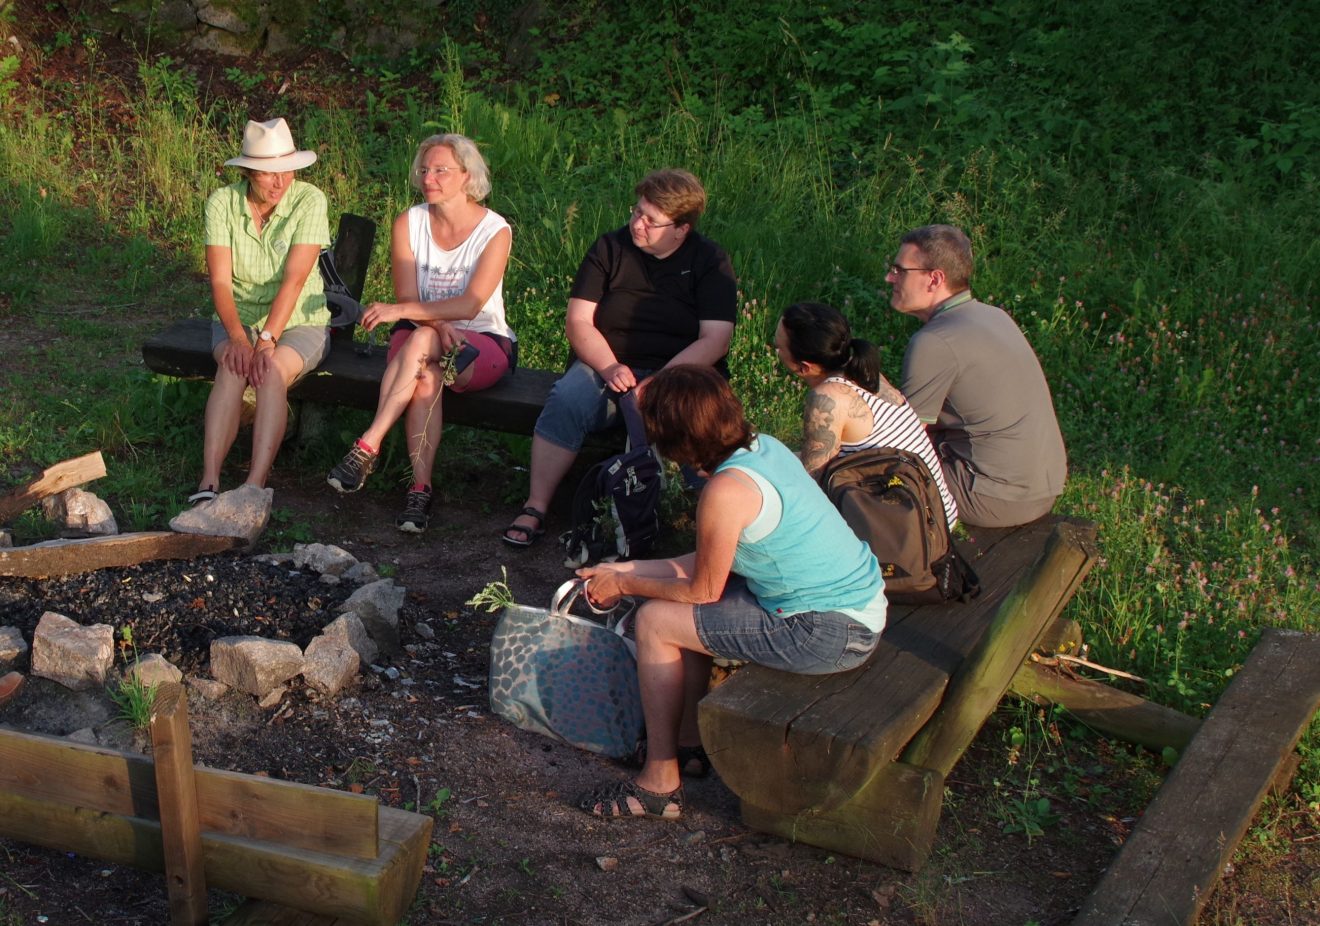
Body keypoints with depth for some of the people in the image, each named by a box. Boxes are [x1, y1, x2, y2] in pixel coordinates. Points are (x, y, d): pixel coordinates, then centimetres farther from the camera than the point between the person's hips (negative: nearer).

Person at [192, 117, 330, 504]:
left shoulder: (309, 200, -13)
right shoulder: (222, 203, -8)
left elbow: (295, 279, -21)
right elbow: (220, 282, -14)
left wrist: (267, 340, -32)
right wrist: (238, 338, -31)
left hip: (299, 322, -1)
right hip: (238, 318, 1)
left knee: (273, 370, -33)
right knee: (233, 367, -31)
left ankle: (255, 485, -39)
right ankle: (208, 483, -37)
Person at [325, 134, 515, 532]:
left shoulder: (495, 231, -9)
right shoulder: (408, 223, 1)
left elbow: (470, 305, -20)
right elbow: (408, 299, -6)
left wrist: (399, 311, -30)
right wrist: (442, 326, -28)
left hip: (484, 343, -2)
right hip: (421, 338, 2)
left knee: (420, 340, -35)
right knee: (426, 377, -35)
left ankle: (368, 447, -35)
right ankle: (420, 489, -39)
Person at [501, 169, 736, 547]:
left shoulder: (710, 261, 1)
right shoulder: (610, 248, 6)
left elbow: (715, 341, -9)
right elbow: (578, 321, -1)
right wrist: (610, 368, -19)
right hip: (607, 364, 2)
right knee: (567, 399, -30)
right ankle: (535, 508, -25)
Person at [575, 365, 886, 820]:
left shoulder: (726, 491, -22)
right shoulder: (763, 446, 5)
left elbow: (704, 590, -9)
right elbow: (713, 563, 14)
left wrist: (624, 585, 6)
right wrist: (626, 571, 18)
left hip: (829, 633, -10)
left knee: (656, 621, -4)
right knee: (686, 607, 19)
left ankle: (660, 783, 7)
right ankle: (691, 742, 29)